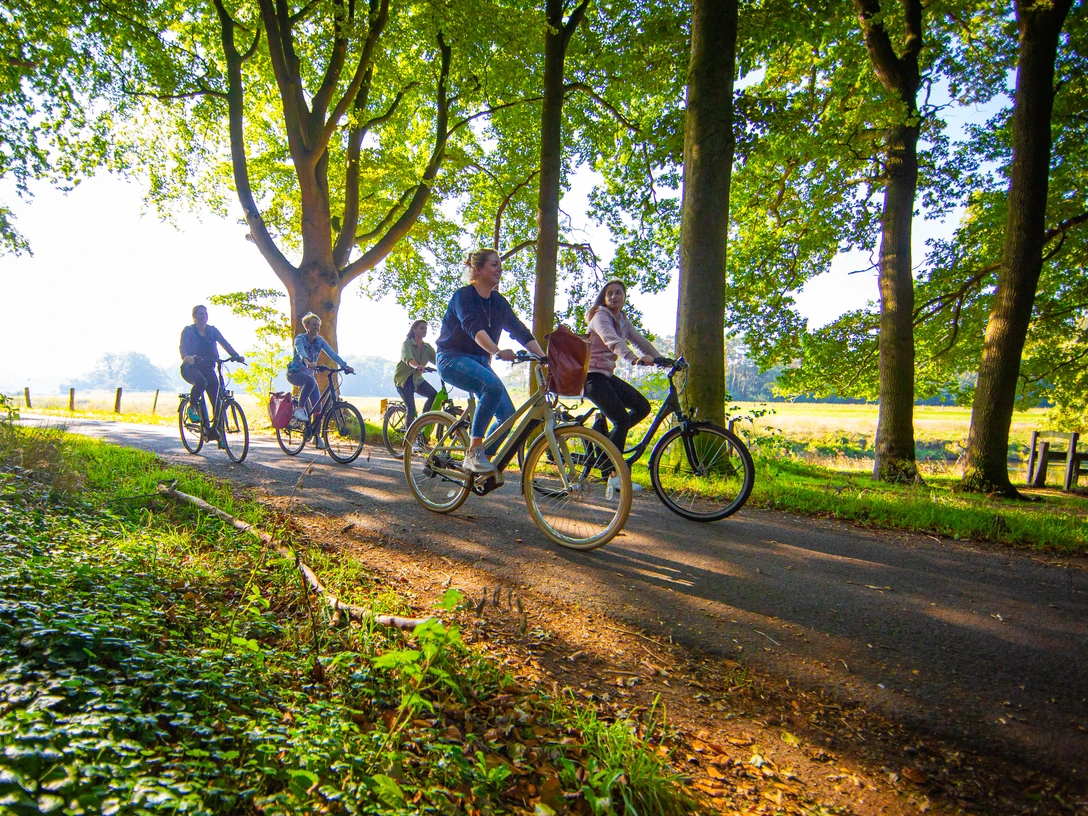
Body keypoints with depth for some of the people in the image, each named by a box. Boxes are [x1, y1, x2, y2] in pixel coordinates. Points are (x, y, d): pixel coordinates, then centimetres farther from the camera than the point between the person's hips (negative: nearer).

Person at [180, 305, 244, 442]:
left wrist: (236, 356, -25)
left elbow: (224, 343, -7)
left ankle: (215, 428, -3)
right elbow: (183, 347, -19)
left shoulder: (212, 330, 6)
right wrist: (186, 357, -43)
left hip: (207, 367, 4)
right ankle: (192, 407, -13)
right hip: (191, 367, -3)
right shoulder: (188, 330, -4)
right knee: (201, 381, -38)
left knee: (217, 398, -11)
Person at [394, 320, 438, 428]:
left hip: (417, 379, 5)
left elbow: (437, 359, -9)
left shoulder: (427, 347, 5)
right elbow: (407, 357, -34)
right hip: (403, 379, -5)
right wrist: (417, 366, -55)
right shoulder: (407, 343, -12)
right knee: (411, 408, -19)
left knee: (434, 395, -23)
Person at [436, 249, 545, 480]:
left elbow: (521, 331, 1)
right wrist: (497, 351, -48)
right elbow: (473, 327, -31)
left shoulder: (498, 302, 8)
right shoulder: (464, 295, -12)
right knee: (493, 385, -35)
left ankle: (484, 461, 10)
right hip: (453, 359, -7)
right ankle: (474, 451, -26)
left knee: (508, 414, -9)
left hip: (479, 361, 7)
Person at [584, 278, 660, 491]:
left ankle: (602, 430, 12)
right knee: (622, 419, -16)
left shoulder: (623, 320, 13)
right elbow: (612, 341, -31)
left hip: (607, 375, 8)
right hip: (592, 375, -8)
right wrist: (635, 358, -47)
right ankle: (615, 476, -10)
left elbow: (641, 341, 10)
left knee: (643, 407, 1)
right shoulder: (600, 316, -13)